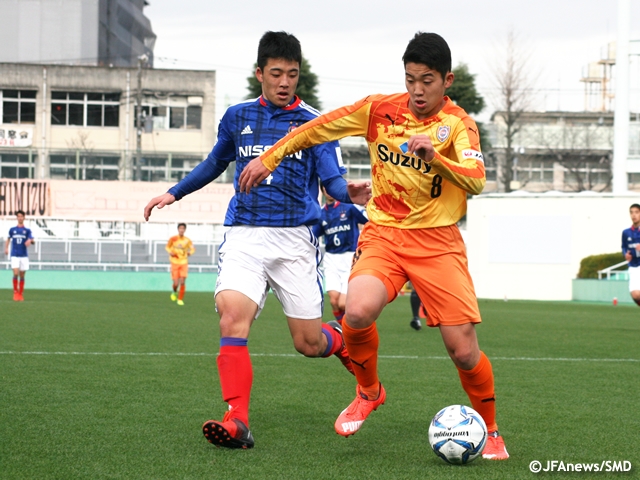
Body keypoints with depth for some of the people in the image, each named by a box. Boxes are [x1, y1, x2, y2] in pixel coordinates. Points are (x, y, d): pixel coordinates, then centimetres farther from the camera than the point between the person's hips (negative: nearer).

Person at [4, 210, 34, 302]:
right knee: (15, 274, -14)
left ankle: (20, 294, 16)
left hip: (24, 255, 0)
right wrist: (6, 248, 6)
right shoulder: (12, 229, 8)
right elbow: (8, 239, 21)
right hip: (14, 255, 0)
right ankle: (15, 292, 2)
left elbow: (32, 240, -8)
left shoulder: (27, 230, 4)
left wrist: (30, 241, -31)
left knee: (22, 276, 4)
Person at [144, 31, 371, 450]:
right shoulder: (238, 117, 10)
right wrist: (174, 193, 26)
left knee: (309, 343, 0)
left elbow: (333, 180, -4)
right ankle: (237, 422, -27)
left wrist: (349, 193, -26)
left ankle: (345, 343, 38)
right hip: (244, 237, 2)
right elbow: (215, 163, 27)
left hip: (295, 239, -1)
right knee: (232, 315, -24)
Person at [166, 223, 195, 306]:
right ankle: (174, 292, 29)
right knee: (176, 283, -6)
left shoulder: (187, 240, -3)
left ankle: (180, 299, 5)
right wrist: (170, 252, -10)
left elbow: (193, 248, 12)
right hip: (175, 262, -1)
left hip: (184, 263, 1)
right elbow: (167, 247, 10)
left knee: (182, 282, -10)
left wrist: (190, 252, -10)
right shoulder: (173, 239, -5)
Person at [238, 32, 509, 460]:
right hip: (384, 233, 2)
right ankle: (368, 392, 3)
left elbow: (476, 181, -23)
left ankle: (491, 432, 19)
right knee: (359, 312, -28)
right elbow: (322, 127, 12)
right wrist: (269, 158, 12)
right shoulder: (380, 110, 2)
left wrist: (435, 155, -39)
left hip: (437, 242, -2)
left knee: (464, 351, -8)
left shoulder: (458, 124, -7)